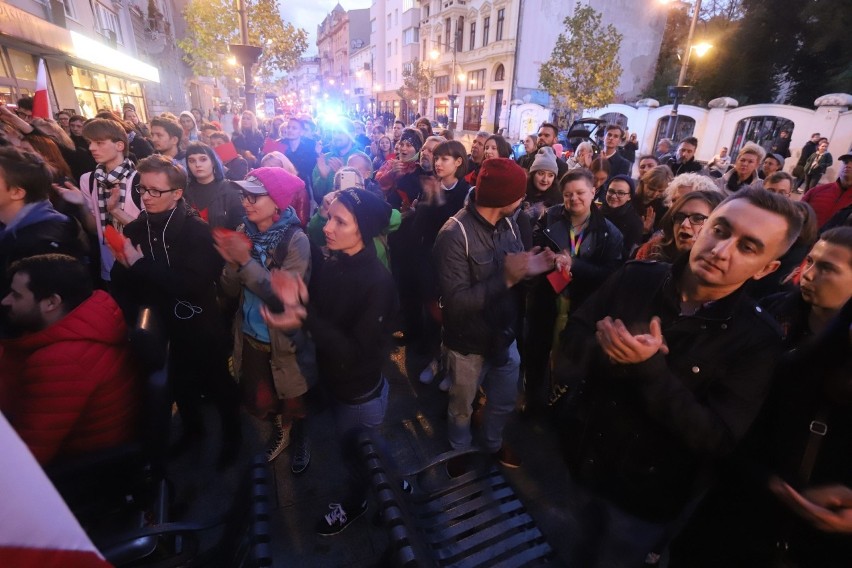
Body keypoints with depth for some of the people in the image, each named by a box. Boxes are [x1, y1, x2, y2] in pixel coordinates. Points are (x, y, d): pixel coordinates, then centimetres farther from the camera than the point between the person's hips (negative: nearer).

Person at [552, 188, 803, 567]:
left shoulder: (756, 340, -17)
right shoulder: (636, 279, -12)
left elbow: (719, 439, -22)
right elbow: (572, 340, -9)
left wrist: (651, 370, -34)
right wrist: (607, 353, -30)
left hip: (647, 496, -2)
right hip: (583, 458, 2)